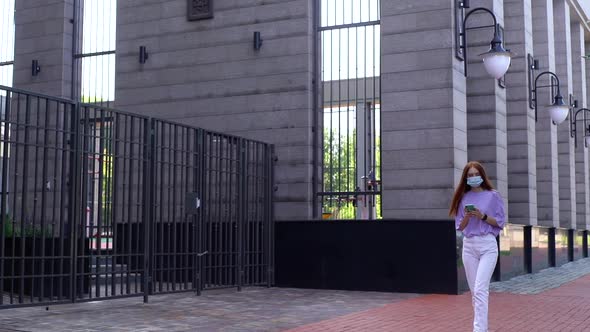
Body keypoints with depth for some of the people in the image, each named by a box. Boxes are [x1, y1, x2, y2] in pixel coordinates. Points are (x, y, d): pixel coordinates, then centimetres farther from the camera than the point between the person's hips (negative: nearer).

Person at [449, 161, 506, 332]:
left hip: (488, 245, -4)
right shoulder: (463, 198, 9)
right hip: (468, 245, 4)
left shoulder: (493, 196, 0)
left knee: (480, 289, -15)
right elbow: (460, 226, 10)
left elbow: (500, 222, 0)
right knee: (474, 291, 8)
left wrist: (483, 216, -14)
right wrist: (467, 216, -10)